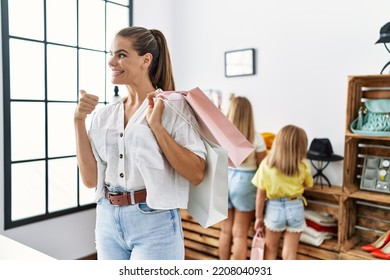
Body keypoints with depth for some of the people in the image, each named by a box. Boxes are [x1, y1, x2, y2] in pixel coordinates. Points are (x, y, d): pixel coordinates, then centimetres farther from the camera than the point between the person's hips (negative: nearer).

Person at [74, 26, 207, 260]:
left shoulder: (173, 106, -8)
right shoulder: (105, 115, 6)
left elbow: (196, 174, -15)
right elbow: (91, 179, 1)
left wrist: (156, 125, -19)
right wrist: (79, 120, -3)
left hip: (154, 223, -5)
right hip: (108, 221, 5)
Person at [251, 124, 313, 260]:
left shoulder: (266, 164, -15)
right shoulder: (303, 166, -12)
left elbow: (260, 195, -9)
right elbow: (309, 184, 9)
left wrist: (259, 217, 2)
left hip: (274, 208, 0)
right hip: (295, 208, 1)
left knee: (271, 249, 22)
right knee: (289, 253, 12)